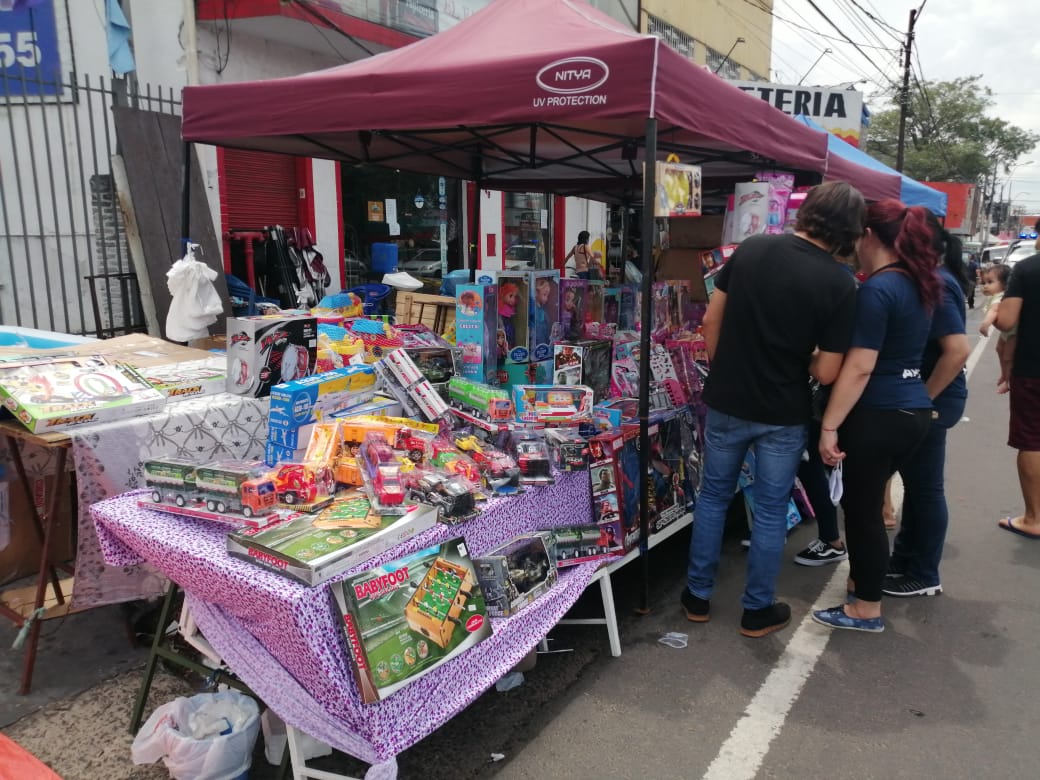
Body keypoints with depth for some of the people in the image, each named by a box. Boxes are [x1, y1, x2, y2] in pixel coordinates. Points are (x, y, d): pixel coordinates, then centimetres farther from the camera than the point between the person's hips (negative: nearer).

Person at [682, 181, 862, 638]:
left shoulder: (751, 248, -5)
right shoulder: (840, 284, -13)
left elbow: (711, 321, 0)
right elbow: (826, 373, -13)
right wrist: (806, 355, 9)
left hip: (726, 402, 3)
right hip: (783, 414, -2)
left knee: (713, 496, 17)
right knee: (771, 511, 13)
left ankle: (698, 596, 28)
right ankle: (757, 610, 26)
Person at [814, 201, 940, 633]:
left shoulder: (877, 288, -18)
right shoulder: (921, 285, 10)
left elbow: (859, 367, -22)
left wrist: (829, 426, -20)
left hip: (879, 415, -9)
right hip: (914, 410, 9)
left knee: (861, 509, 4)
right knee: (866, 502, 22)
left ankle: (867, 609, 17)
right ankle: (863, 578, 37)